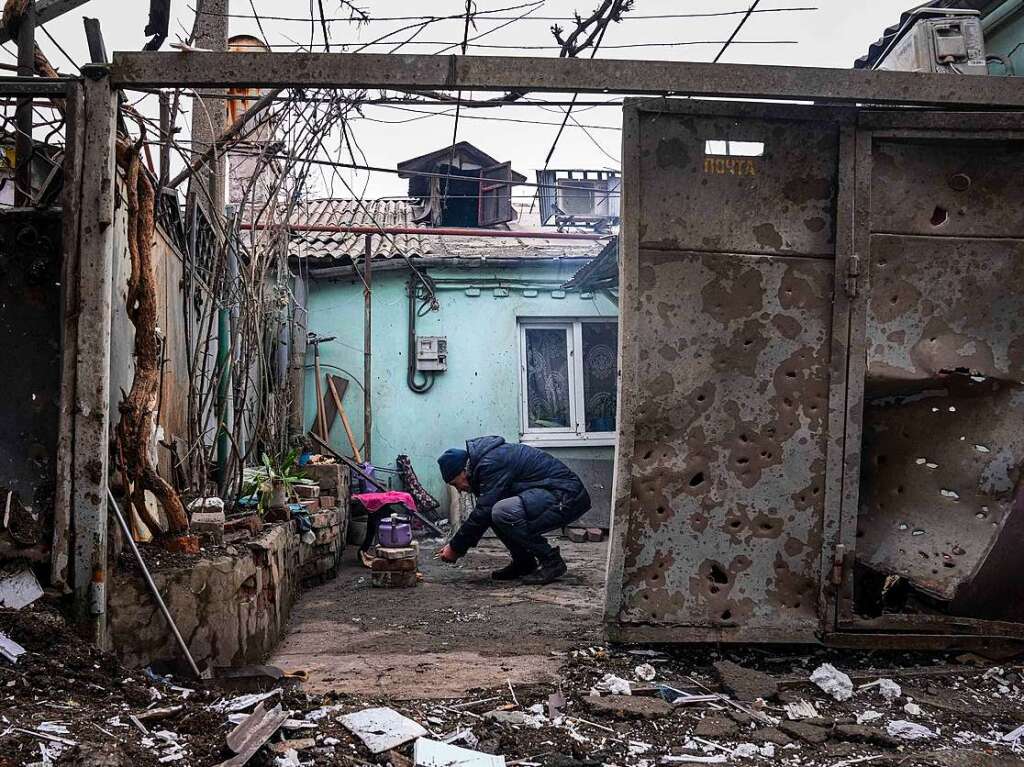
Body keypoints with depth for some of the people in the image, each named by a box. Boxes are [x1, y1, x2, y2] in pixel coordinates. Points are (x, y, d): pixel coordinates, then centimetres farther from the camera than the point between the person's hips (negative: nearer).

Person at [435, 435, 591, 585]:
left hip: (568, 497, -11)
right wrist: (457, 545, 12)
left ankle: (552, 562, -12)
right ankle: (523, 563, 12)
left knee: (502, 512, -26)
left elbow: (482, 514, -19)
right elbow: (483, 512, 20)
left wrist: (455, 548, -9)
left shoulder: (492, 463, -17)